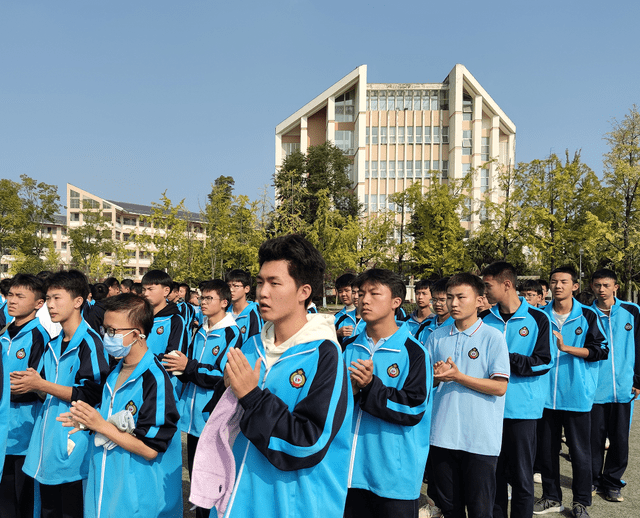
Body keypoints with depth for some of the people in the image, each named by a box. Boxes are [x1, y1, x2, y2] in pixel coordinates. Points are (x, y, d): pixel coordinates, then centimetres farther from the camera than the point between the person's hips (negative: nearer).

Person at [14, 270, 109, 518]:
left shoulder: (89, 342, -15)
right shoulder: (53, 344, 10)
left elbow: (93, 395, -20)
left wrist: (41, 384, -18)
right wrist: (30, 382, -3)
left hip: (72, 449, -8)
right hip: (46, 445, 8)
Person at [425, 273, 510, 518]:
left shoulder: (493, 337, -6)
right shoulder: (437, 336, 6)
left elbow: (500, 387, -11)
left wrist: (458, 376, -17)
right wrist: (437, 376, -11)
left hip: (480, 439, -4)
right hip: (442, 435, 4)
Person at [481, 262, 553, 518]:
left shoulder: (537, 319, -3)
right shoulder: (485, 319, 7)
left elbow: (543, 362, -8)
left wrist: (507, 359, -16)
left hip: (523, 408, -3)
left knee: (522, 475, 5)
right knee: (493, 473, 12)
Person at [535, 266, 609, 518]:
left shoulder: (587, 316, -1)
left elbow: (601, 350, -6)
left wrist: (566, 347, -15)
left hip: (577, 395, -2)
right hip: (546, 395, 2)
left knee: (580, 450, 6)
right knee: (547, 448, 10)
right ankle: (551, 497, 26)